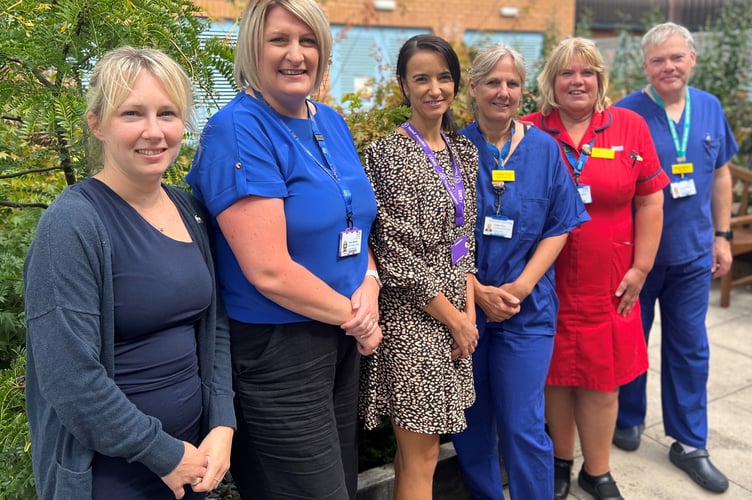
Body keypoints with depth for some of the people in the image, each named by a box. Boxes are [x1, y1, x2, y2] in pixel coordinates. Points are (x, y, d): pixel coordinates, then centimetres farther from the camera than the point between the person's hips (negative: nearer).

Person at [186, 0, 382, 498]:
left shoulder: (331, 122, 7)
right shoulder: (239, 131, -16)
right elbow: (269, 271, -22)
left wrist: (369, 285, -6)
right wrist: (355, 317, -11)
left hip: (343, 340, 8)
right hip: (276, 349, -7)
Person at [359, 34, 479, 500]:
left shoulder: (463, 150, 10)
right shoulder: (388, 154, -13)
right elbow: (397, 253, -15)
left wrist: (470, 309, 3)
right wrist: (453, 318, -9)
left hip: (457, 311, 7)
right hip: (413, 316, -7)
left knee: (420, 446, 17)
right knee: (422, 454, 3)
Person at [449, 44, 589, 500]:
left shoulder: (544, 149, 2)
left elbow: (559, 228, 1)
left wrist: (520, 286, -11)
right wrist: (479, 291, -12)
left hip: (526, 309, 0)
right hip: (463, 305, 1)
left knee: (522, 426, 1)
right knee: (470, 420, 13)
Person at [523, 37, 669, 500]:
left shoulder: (631, 126, 1)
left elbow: (650, 202, 3)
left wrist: (640, 269, 0)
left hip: (607, 282, 1)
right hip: (547, 281, -1)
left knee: (602, 379, 11)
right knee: (556, 375, 12)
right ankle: (560, 463, 34)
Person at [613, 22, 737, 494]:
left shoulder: (711, 108, 3)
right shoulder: (625, 114, -11)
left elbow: (720, 175, 11)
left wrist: (722, 235, 9)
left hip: (692, 252, 4)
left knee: (690, 348, 10)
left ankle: (690, 443, 24)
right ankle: (628, 419, 34)